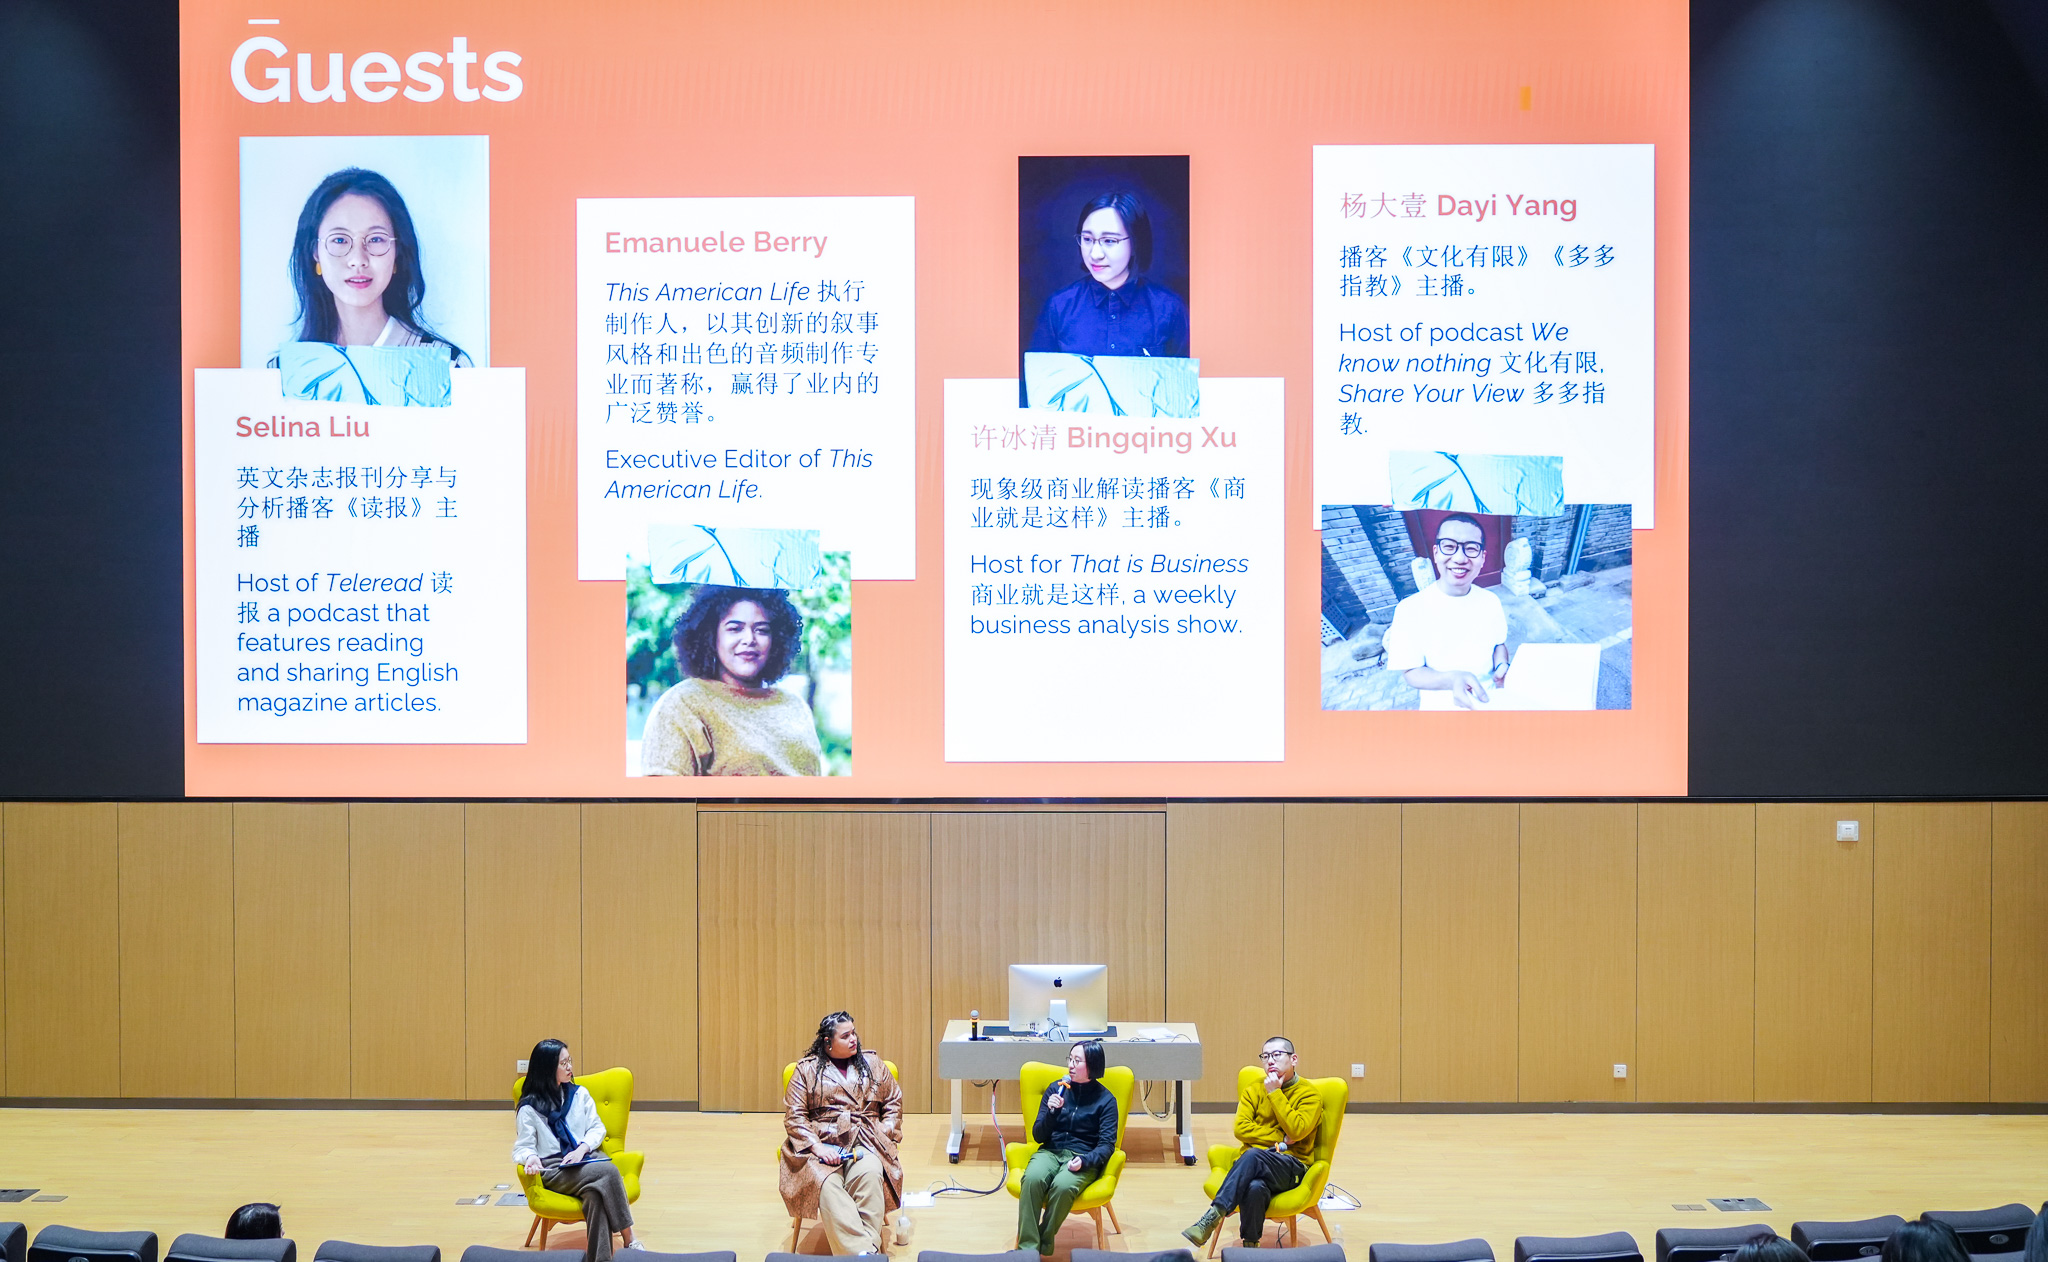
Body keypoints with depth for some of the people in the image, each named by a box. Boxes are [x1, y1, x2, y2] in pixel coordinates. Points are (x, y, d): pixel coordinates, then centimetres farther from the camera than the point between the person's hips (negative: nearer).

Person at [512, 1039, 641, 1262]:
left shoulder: (579, 1094, 12)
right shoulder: (530, 1108, 0)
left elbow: (597, 1128, 12)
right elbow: (521, 1148, -2)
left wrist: (583, 1148, -9)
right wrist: (531, 1157, -27)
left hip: (586, 1159, 4)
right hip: (554, 1169, -4)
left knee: (597, 1192, -35)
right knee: (609, 1172, -32)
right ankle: (631, 1241, -31)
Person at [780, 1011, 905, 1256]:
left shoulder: (872, 1063, 18)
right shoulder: (807, 1070, 10)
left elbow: (894, 1101, 20)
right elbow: (794, 1116, 3)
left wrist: (883, 1134, 3)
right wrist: (816, 1146, -12)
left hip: (865, 1142, 2)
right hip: (822, 1142, -1)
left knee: (869, 1174, -34)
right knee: (826, 1184, -34)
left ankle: (870, 1245, -39)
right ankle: (861, 1251, -46)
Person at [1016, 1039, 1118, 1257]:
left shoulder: (1105, 1100, 2)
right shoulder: (1056, 1089, 9)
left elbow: (1107, 1144, -3)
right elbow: (1038, 1136, 10)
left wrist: (1084, 1161, -22)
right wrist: (1051, 1112, -10)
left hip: (1084, 1159, -2)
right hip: (1050, 1151, 2)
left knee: (1063, 1185, -37)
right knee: (1032, 1179, -34)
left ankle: (1044, 1246, -22)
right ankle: (1027, 1247, -35)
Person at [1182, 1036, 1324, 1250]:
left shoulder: (1310, 1094, 5)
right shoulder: (1253, 1091, 17)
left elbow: (1296, 1131, -12)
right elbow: (1240, 1129, 2)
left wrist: (1274, 1093, -9)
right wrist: (1279, 1141, -8)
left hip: (1292, 1166, -2)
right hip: (1252, 1164, 2)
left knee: (1253, 1156, -40)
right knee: (1255, 1188, -40)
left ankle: (1212, 1217, -41)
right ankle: (1250, 1247, -30)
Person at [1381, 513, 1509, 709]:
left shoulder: (1491, 601, 2)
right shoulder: (1410, 609, -12)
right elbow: (1410, 672, -9)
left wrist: (1501, 665, -7)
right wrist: (1452, 680, -27)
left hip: (1487, 699, 4)